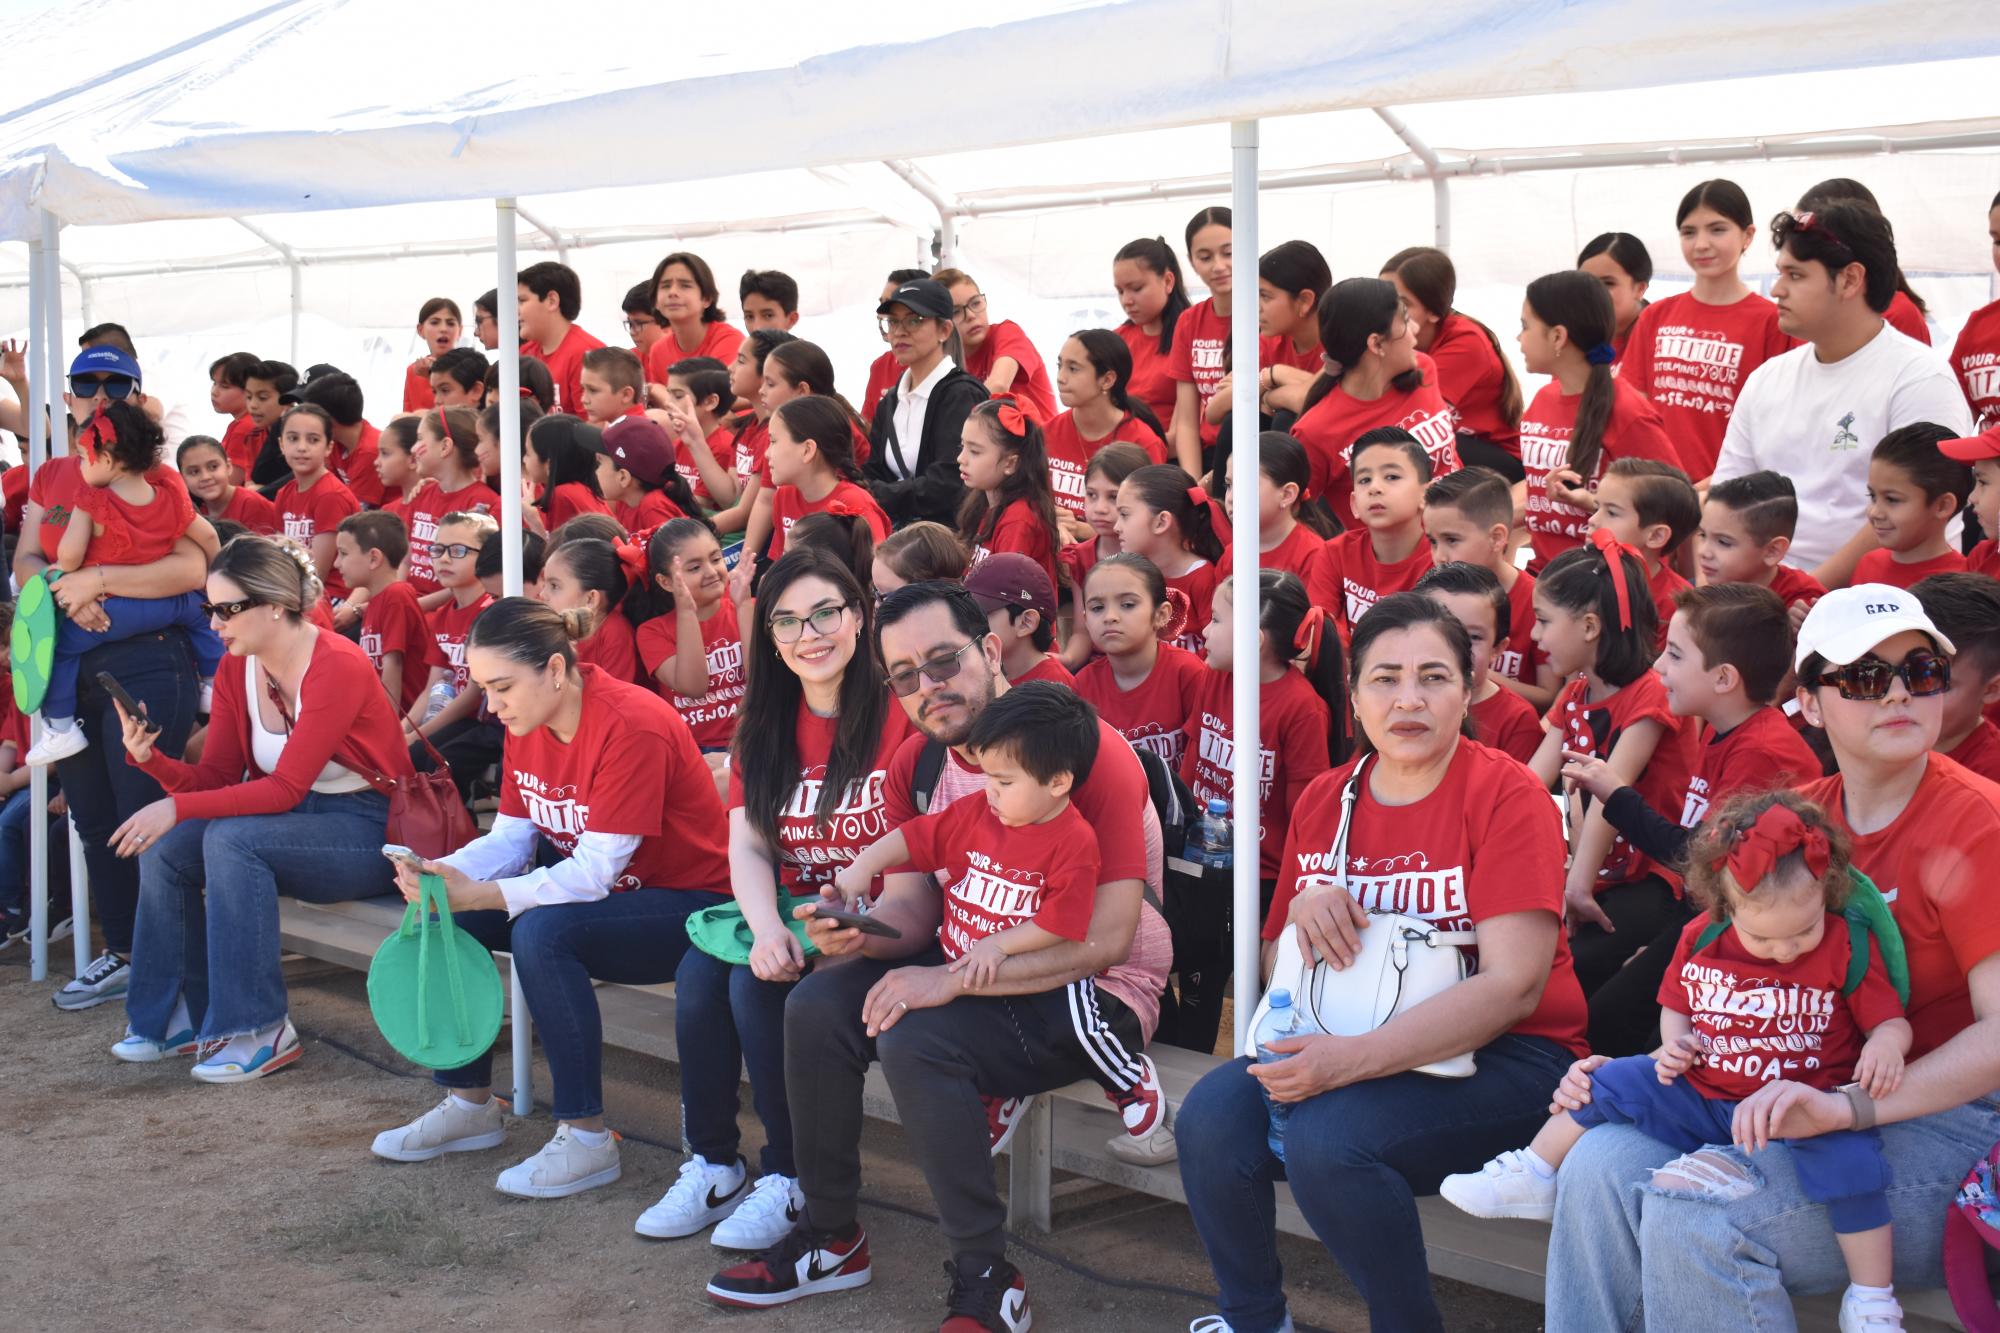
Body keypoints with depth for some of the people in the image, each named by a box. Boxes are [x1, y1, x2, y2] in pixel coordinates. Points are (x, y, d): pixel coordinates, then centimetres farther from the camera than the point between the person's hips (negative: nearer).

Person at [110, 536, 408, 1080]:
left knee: (231, 838, -30)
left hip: (366, 830, -8)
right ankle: (180, 1015, 2)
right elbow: (216, 778, 2)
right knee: (164, 845, -12)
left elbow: (286, 789, -25)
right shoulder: (236, 670, 2)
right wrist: (152, 758, -17)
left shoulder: (338, 667, -21)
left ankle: (260, 1030, -22)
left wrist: (179, 807, -30)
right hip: (294, 821, 8)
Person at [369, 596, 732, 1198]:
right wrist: (444, 873, -19)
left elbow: (594, 873, -29)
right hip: (589, 886, 9)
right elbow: (510, 837, 1)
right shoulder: (528, 723, 0)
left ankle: (586, 1138, -22)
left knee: (542, 931, -33)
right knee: (446, 915, -7)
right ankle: (469, 1105, 7)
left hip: (688, 902, -9)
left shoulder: (632, 727, -26)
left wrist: (480, 894, -35)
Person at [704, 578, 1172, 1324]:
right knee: (817, 1006, -11)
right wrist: (861, 933, -24)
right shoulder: (915, 765, 4)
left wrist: (952, 978, -27)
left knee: (915, 1038, -30)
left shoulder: (1085, 751, -20)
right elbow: (912, 908, 2)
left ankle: (986, 1281, -16)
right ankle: (830, 1237, 7)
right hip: (973, 972, 7)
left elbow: (1106, 938, -24)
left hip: (1097, 992, -7)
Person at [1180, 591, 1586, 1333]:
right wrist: (1304, 908, -9)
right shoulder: (1323, 802, 8)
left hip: (1505, 1059, -5)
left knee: (1328, 1136, -30)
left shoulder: (1505, 795, -10)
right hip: (1347, 1047, 6)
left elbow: (1513, 987, -19)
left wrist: (1353, 1059, -27)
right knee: (1212, 1115, -19)